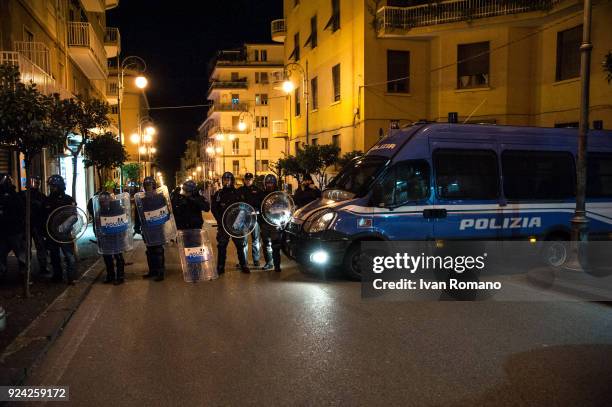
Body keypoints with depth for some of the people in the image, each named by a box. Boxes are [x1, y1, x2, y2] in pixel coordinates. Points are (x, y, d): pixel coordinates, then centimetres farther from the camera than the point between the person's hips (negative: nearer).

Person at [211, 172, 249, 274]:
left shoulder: (237, 193, 7)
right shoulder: (218, 194, 5)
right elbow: (214, 209, 1)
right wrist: (220, 220, -11)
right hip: (223, 224, -1)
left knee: (240, 245, 3)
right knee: (222, 246, 2)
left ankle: (243, 265, 11)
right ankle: (220, 267, 10)